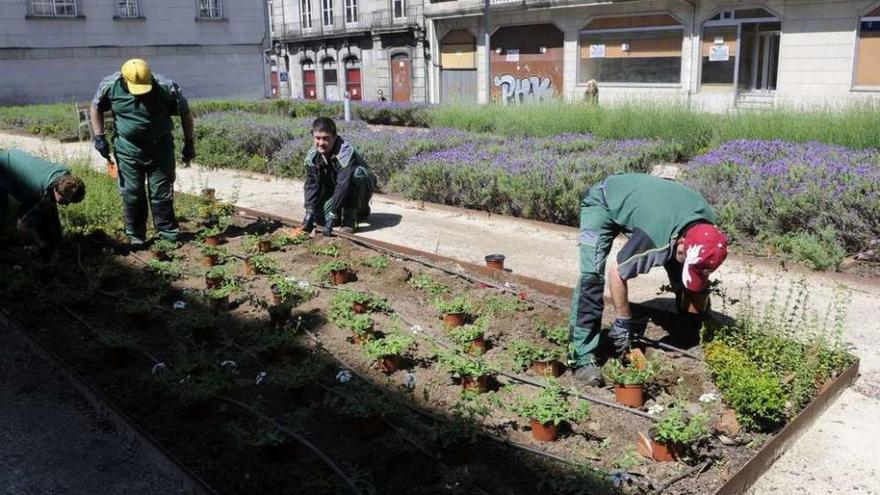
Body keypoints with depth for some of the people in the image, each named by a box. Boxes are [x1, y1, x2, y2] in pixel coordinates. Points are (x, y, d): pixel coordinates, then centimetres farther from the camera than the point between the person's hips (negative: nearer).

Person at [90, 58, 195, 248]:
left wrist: (189, 144, 1)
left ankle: (169, 233, 16)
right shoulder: (110, 86, -12)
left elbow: (185, 113, -3)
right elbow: (96, 108, 7)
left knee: (161, 193, 3)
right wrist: (99, 136, 2)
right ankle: (135, 236, 19)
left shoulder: (167, 88, -18)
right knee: (131, 194, 6)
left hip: (160, 148, -1)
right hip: (128, 149, 2)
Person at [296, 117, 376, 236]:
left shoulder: (346, 153, -34)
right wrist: (309, 212, -30)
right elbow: (311, 184, -17)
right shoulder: (312, 156, -14)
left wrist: (332, 215, -46)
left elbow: (343, 185, -41)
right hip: (333, 189, 6)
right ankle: (359, 211, 12)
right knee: (320, 218, -15)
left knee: (356, 173, -38)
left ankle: (350, 220, -24)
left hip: (363, 185, -5)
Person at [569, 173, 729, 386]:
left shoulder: (708, 226, -21)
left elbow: (699, 280, -5)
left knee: (682, 277, 0)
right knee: (592, 276, -25)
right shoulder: (656, 241, -43)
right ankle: (584, 357, -22)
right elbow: (616, 272, -30)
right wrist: (623, 322, -18)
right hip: (603, 202, -7)